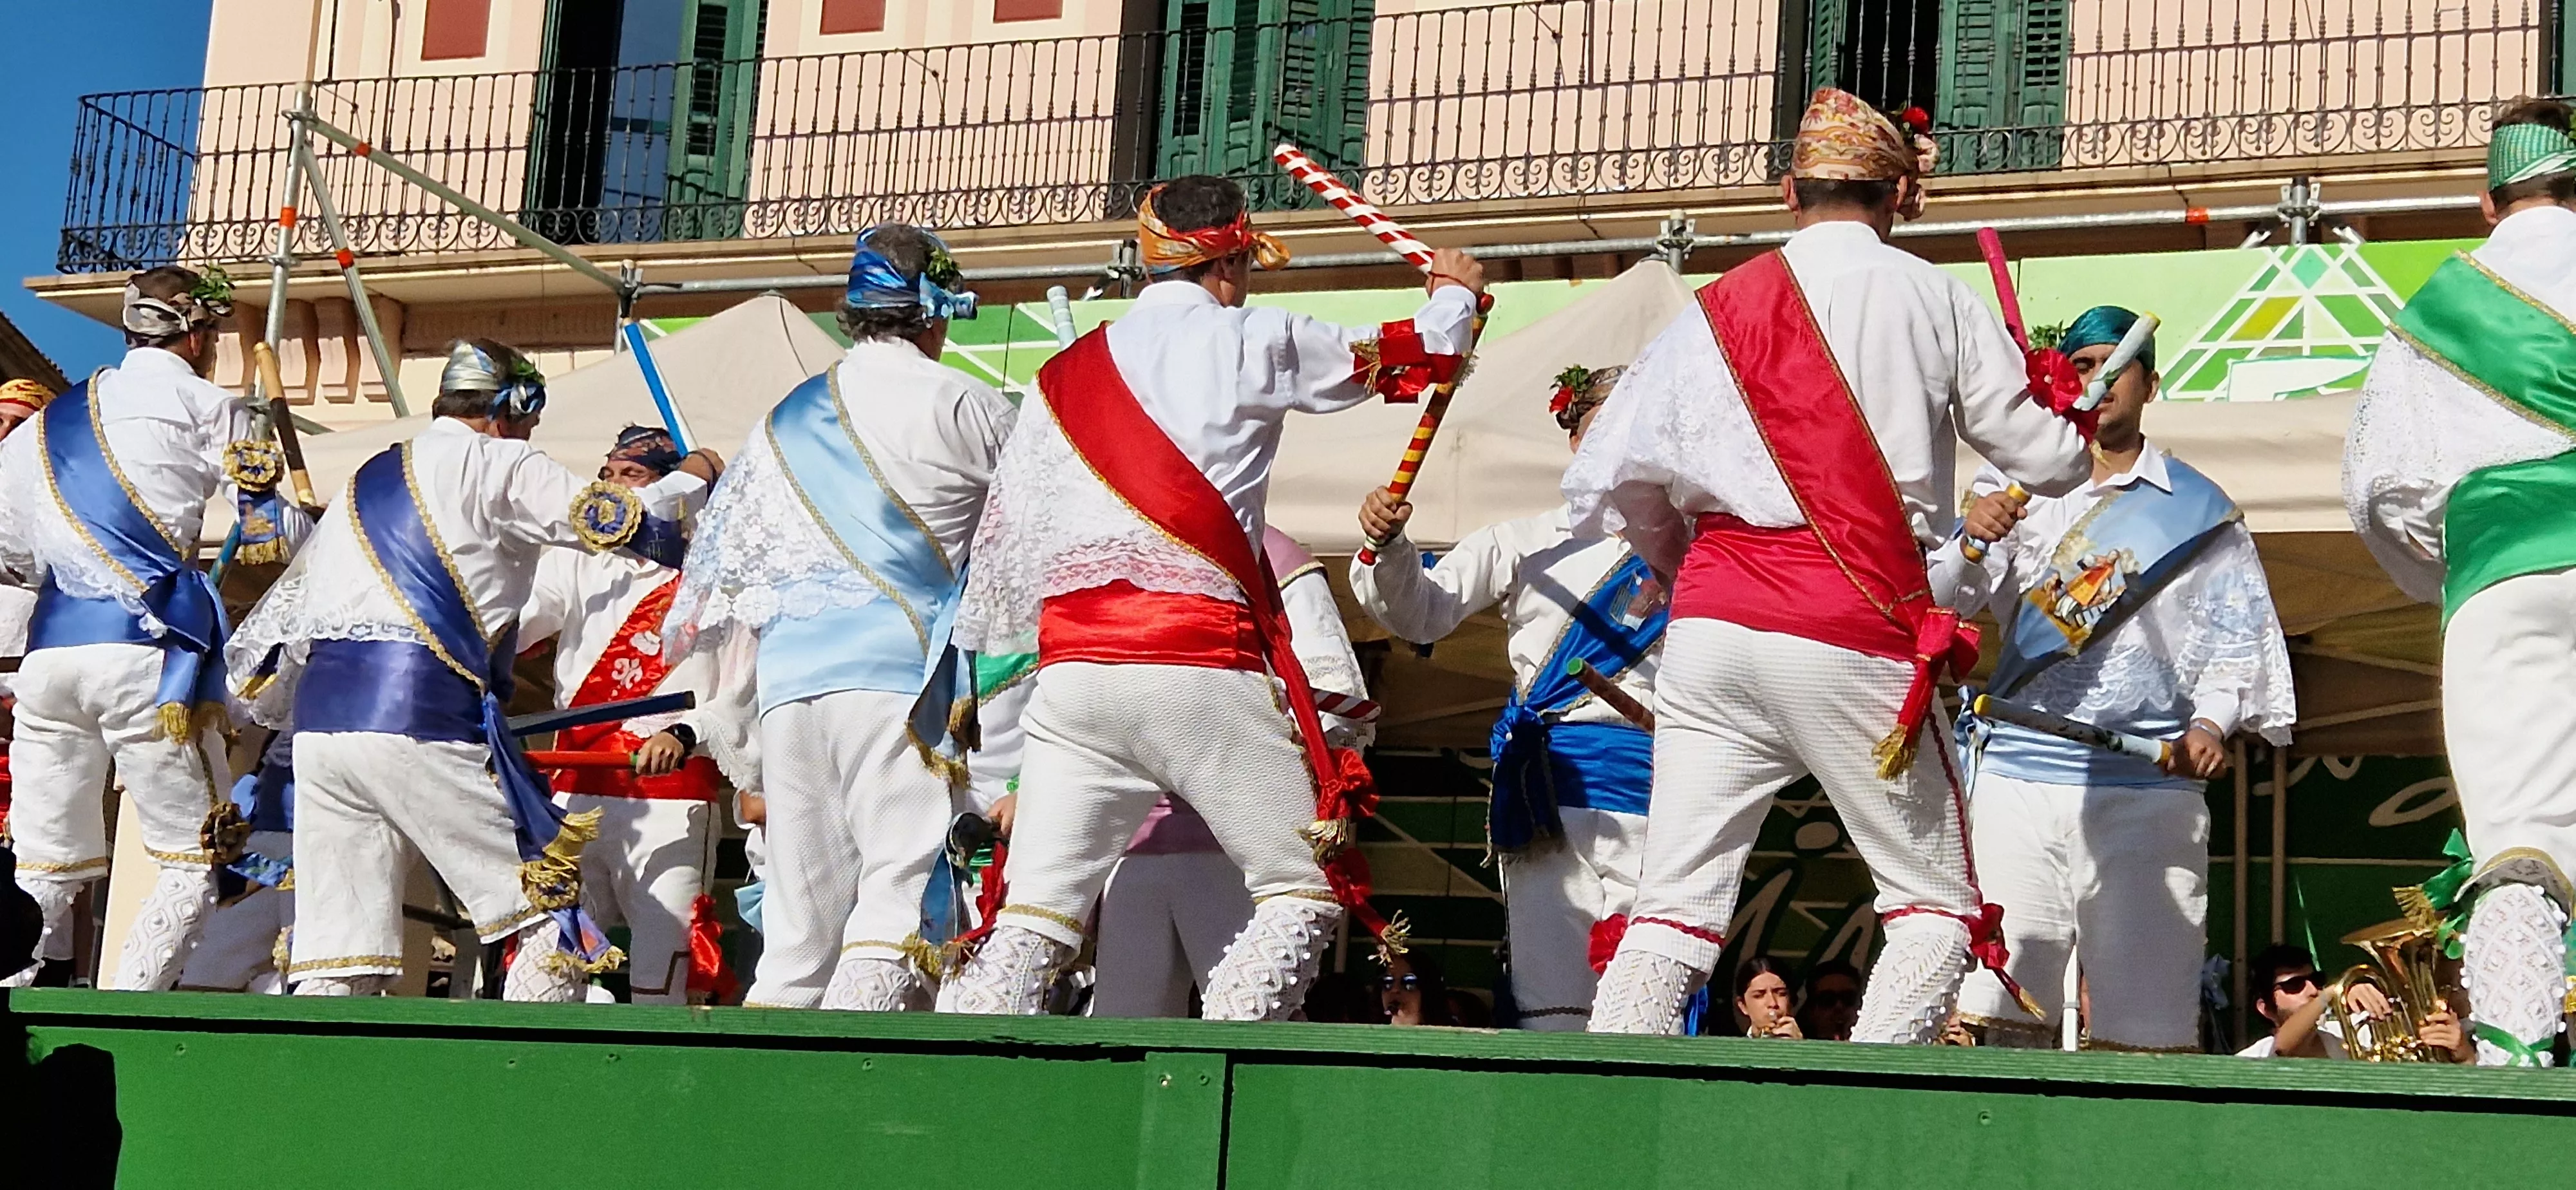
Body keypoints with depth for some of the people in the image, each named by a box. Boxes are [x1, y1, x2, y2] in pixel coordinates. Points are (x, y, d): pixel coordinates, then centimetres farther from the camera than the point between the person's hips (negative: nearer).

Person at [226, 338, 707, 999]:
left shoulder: (365, 480, 26)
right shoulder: (498, 465, 3)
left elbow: (279, 619, 28)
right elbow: (619, 522, -3)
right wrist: (690, 479, 16)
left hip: (320, 722, 7)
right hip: (421, 722, -7)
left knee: (335, 961, 7)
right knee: (552, 907, 2)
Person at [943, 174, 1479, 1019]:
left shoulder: (1064, 375, 17)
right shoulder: (1250, 340, 5)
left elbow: (1004, 539, 18)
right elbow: (1413, 356, 18)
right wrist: (1454, 290, 39)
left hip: (1071, 671, 5)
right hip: (1201, 669, -5)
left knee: (1034, 915, 5)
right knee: (1309, 887, 5)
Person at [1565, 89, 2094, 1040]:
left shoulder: (1718, 306, 12)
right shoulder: (1932, 298, 5)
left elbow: (1601, 486, 9)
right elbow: (2047, 462, 9)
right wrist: (2060, 399, 32)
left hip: (1711, 629, 3)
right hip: (1854, 635, -3)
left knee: (1674, 907, 2)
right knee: (1938, 906, 10)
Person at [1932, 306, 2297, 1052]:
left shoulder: (2197, 509, 14)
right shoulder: (2020, 490, 17)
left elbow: (2235, 632, 6)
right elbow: (1947, 598, 6)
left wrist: (2211, 722, -14)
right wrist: (1971, 544, -17)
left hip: (2148, 783, -1)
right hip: (2017, 775, 1)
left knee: (2147, 1019, -4)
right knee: (1999, 1009, -5)